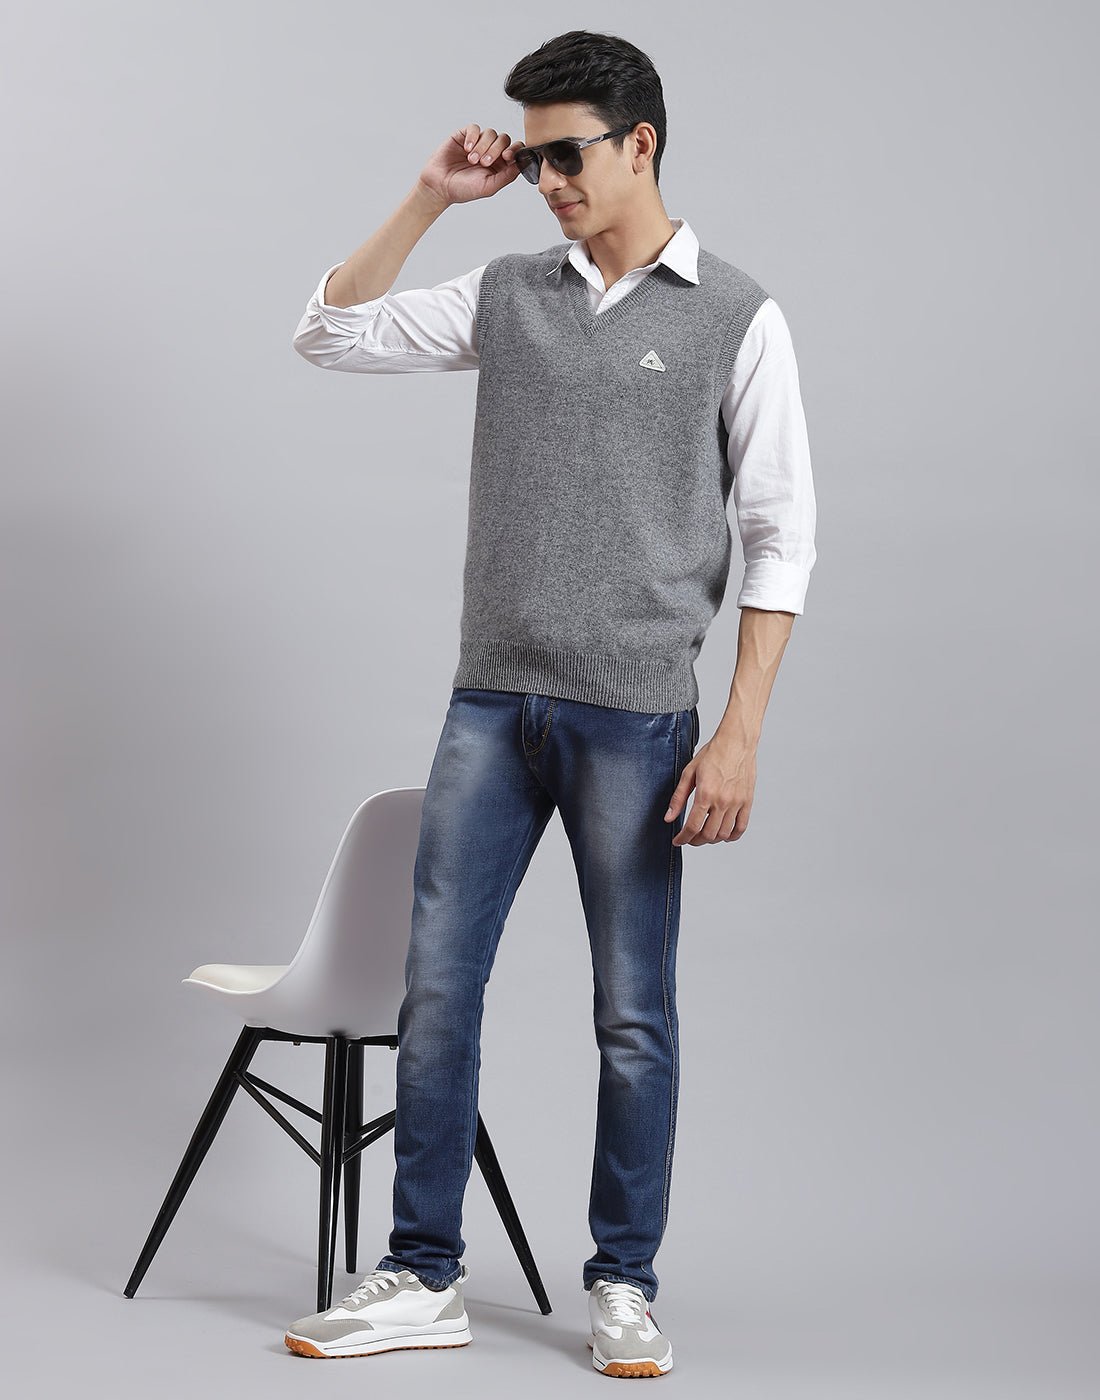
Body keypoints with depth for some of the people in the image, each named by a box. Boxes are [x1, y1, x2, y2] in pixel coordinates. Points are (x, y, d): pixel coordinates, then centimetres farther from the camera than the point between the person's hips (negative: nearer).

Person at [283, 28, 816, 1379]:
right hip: (492, 698, 4)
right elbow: (330, 332, 11)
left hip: (634, 713, -4)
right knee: (436, 989, 3)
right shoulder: (507, 294, 10)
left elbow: (780, 536, -4)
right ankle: (422, 1279, 14)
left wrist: (739, 735, -10)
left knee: (633, 1018, 4)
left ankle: (622, 1286, 17)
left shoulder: (735, 317, -1)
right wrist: (428, 199, 2)